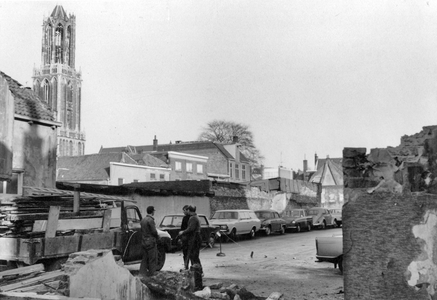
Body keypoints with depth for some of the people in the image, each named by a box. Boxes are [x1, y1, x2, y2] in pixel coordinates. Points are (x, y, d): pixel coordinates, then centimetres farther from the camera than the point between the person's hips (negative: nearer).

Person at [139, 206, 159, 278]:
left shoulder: (143, 219, 9)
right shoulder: (150, 220, -17)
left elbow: (142, 230, 13)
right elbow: (154, 231, -18)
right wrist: (157, 236, 2)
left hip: (144, 242, 8)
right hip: (151, 242, -8)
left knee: (145, 258, 14)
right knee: (153, 258, 3)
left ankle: (142, 272, 13)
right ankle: (151, 273, 7)